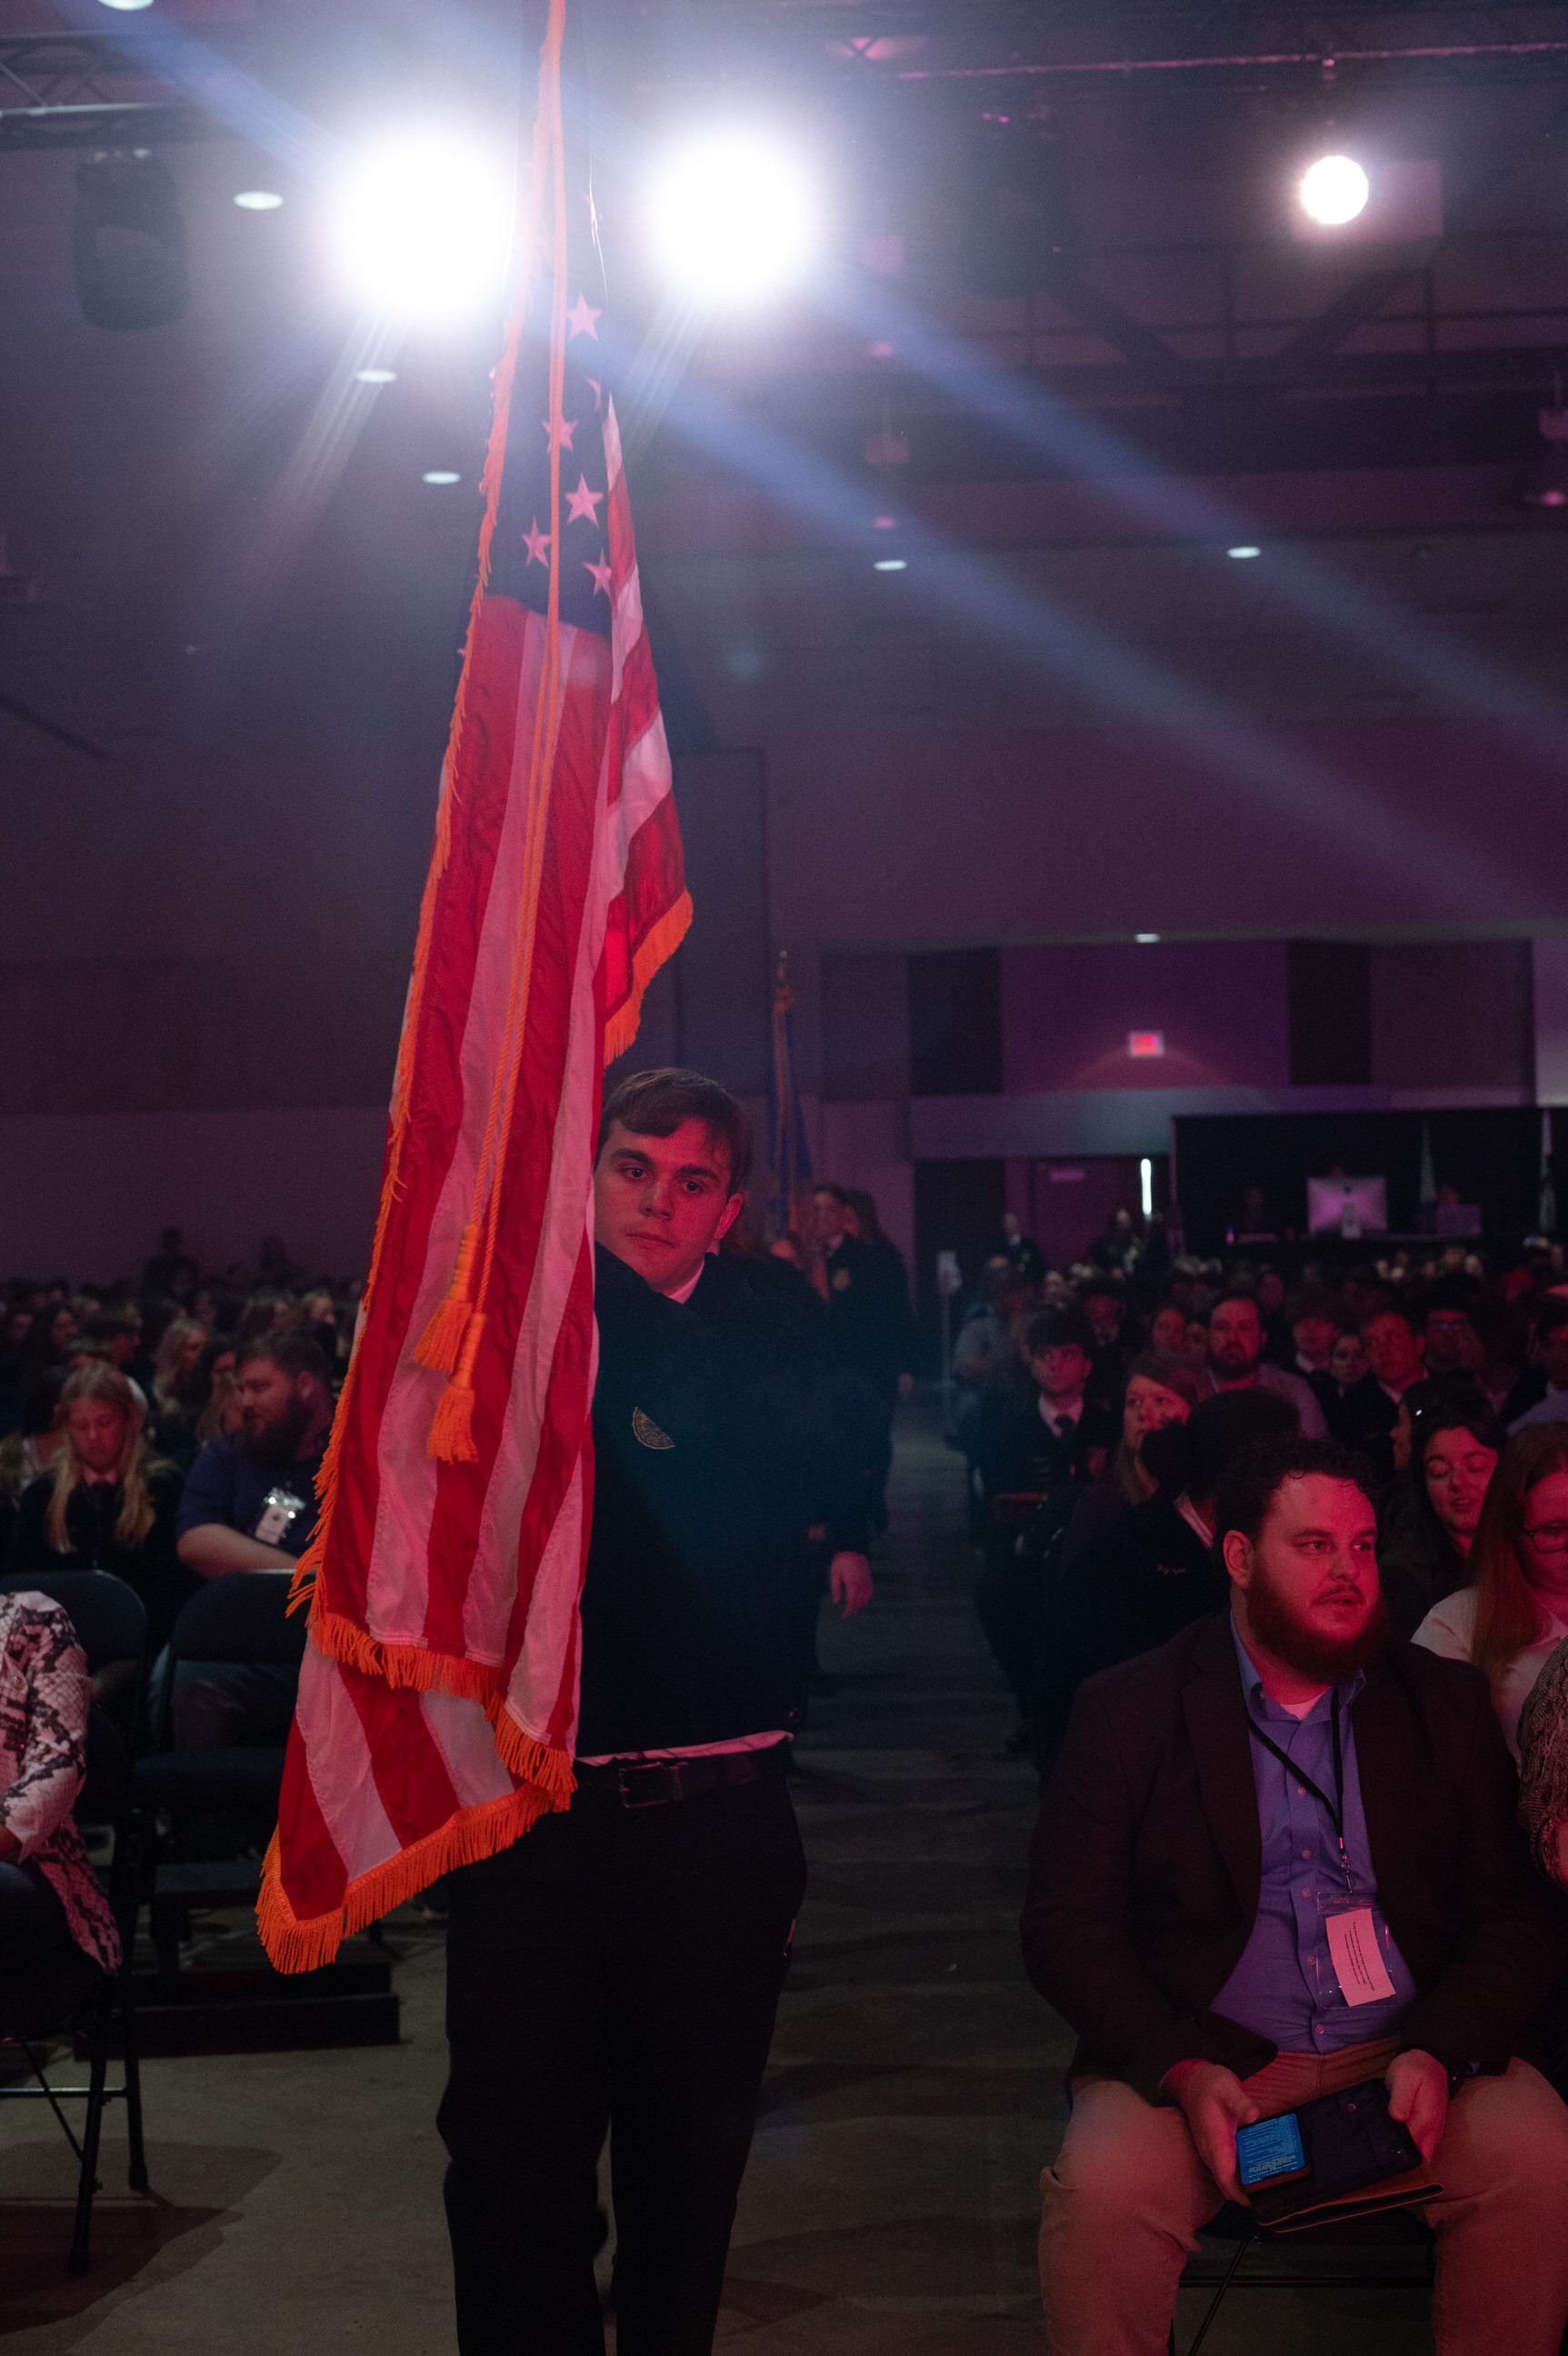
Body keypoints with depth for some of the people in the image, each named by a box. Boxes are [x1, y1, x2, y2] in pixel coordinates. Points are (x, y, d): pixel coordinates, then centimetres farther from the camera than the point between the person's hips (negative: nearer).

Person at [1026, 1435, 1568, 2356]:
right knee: (1103, 2192, -31)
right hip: (1197, 2051, -2)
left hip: (1409, 2050, 2)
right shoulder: (1129, 1710, 2)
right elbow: (1066, 1928, -2)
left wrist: (1438, 2052, -13)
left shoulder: (1447, 1703, 10)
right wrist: (1184, 2071, -17)